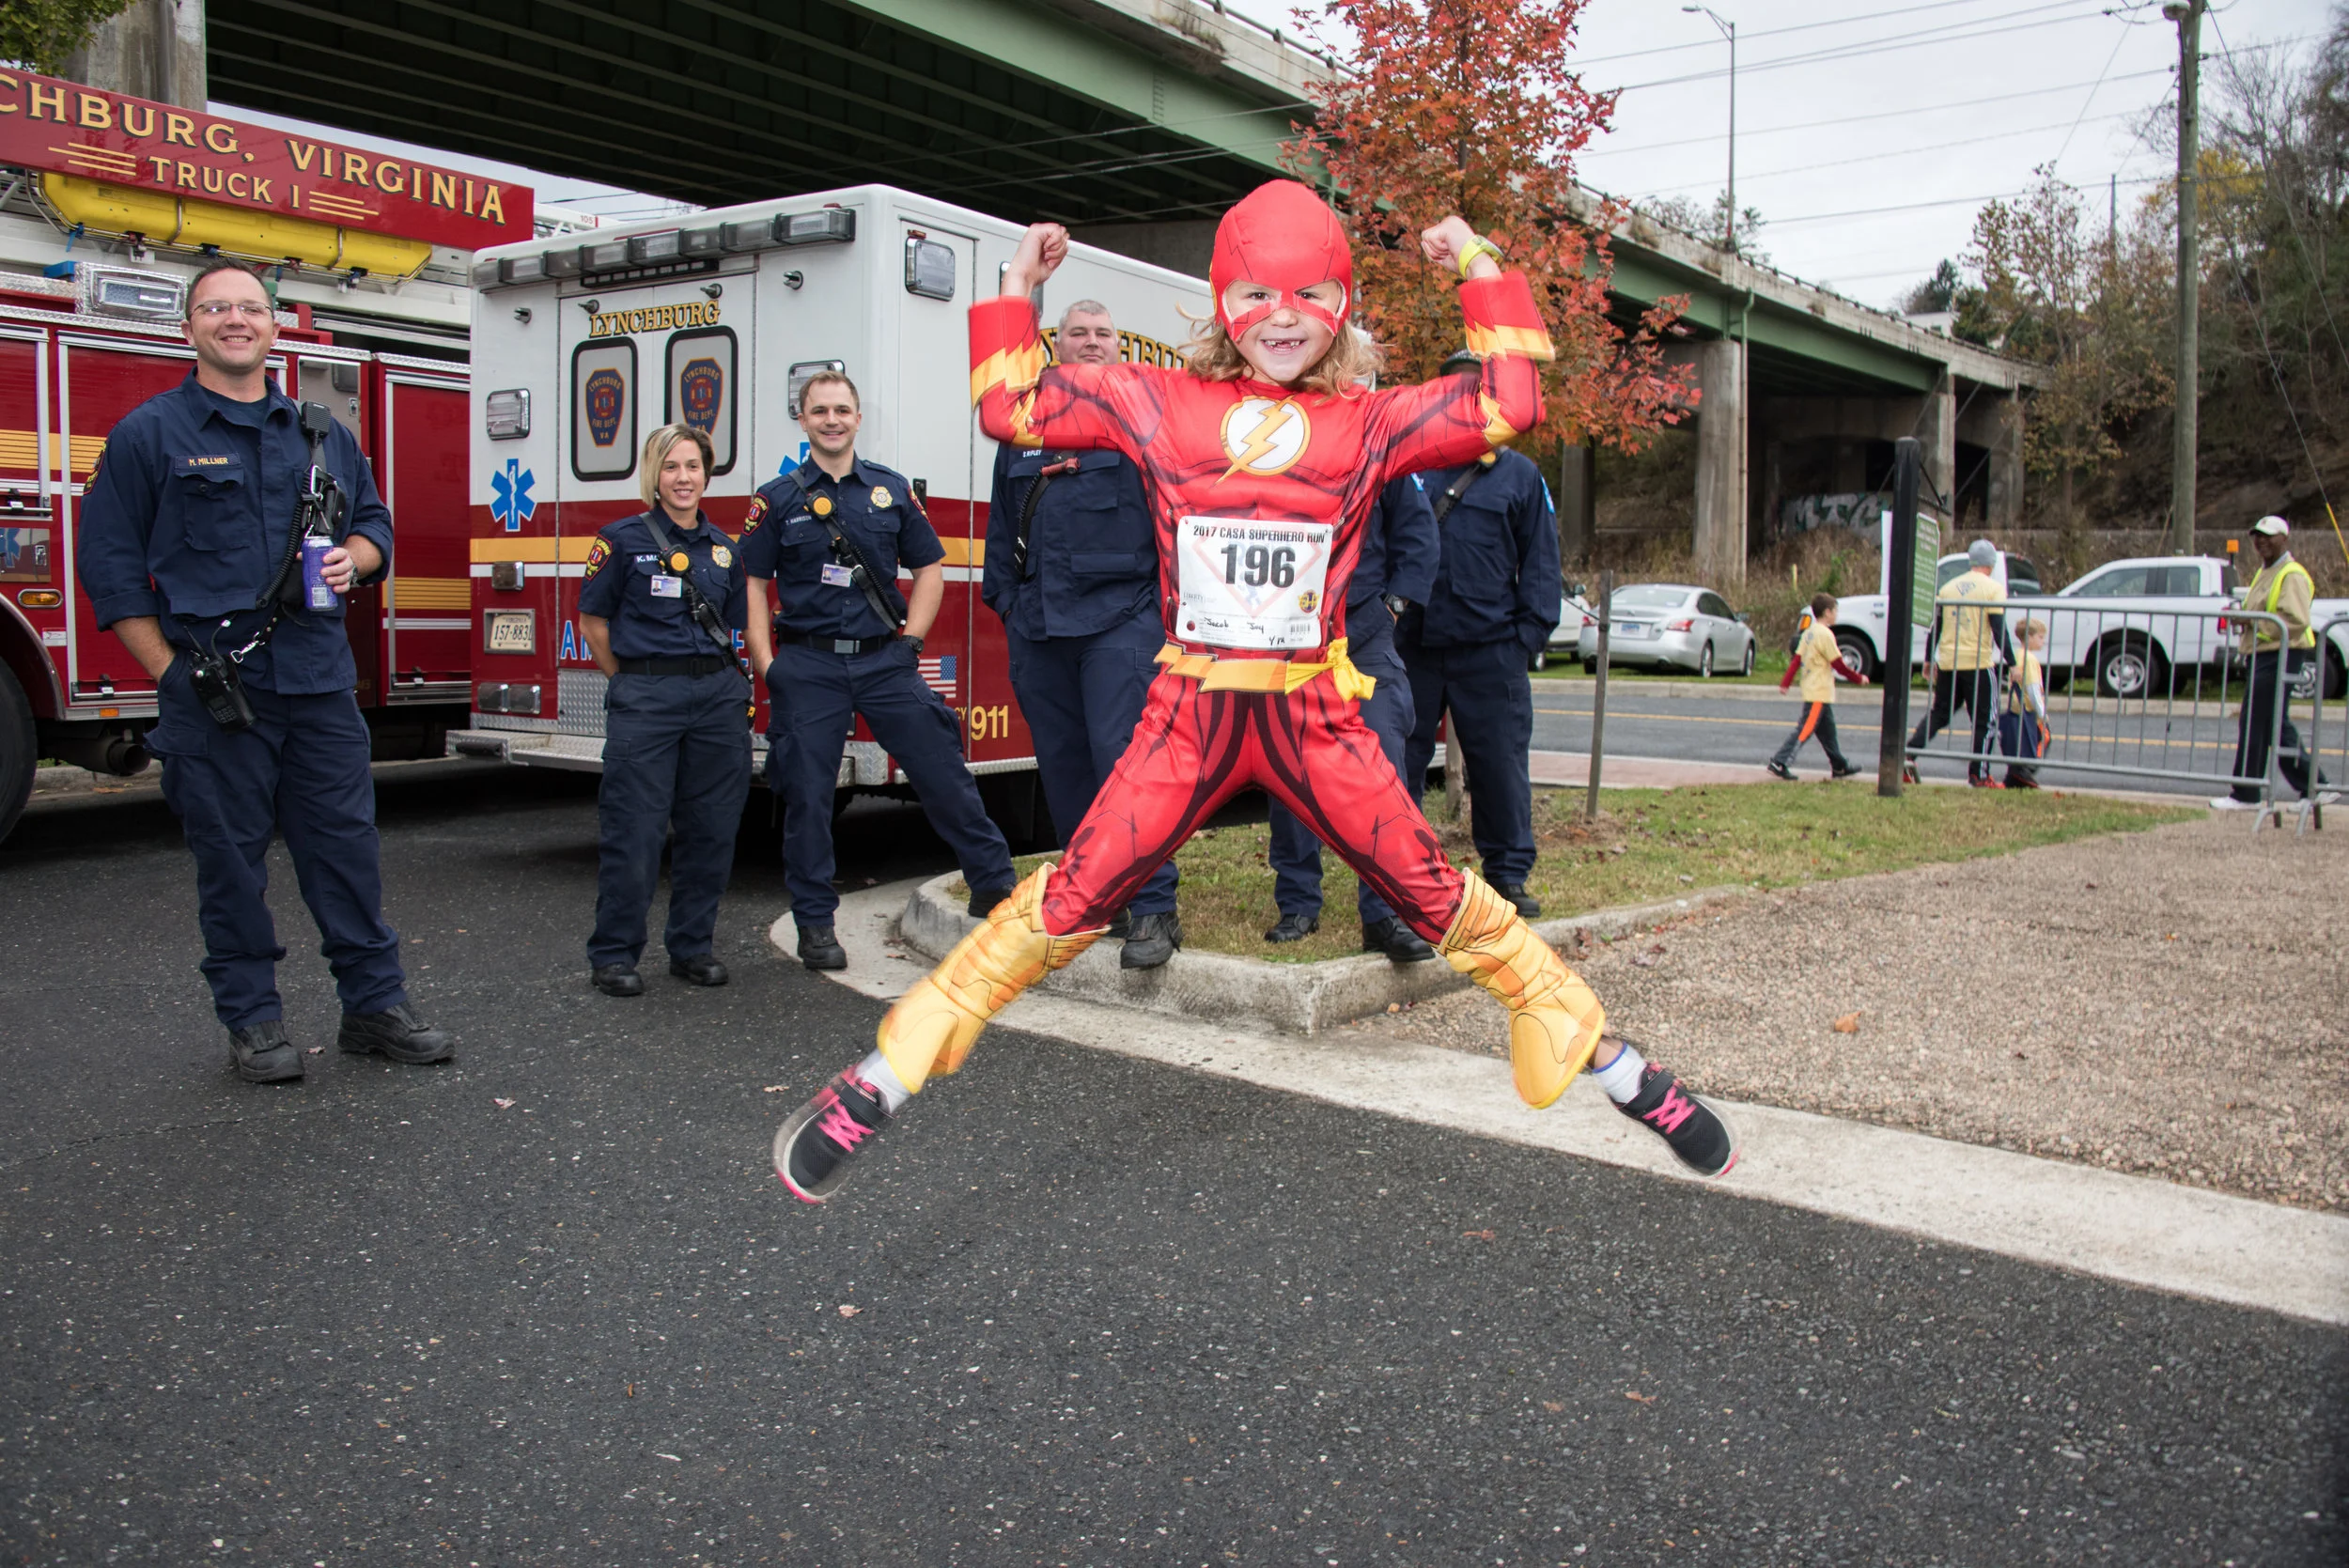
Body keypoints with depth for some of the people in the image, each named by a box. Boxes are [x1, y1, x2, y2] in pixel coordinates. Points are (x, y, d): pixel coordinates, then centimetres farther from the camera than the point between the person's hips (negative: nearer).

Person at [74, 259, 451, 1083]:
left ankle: (374, 1006, 14)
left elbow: (375, 521, 20)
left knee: (346, 842, 5)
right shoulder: (149, 433, 2)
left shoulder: (323, 433, 14)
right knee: (230, 856, 4)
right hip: (212, 687, -3)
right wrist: (168, 670, -5)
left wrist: (354, 557, -4)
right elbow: (109, 561, 1)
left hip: (320, 678, 3)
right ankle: (252, 1021, 16)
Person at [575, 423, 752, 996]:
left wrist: (725, 682, 9)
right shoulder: (623, 539, 0)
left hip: (717, 694, 4)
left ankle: (692, 947, 19)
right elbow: (593, 621, 3)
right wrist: (632, 684, 5)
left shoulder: (721, 547, 13)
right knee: (633, 831, -3)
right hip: (645, 698, -4)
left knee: (711, 830, 6)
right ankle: (613, 955, 7)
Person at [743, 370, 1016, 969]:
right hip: (809, 666, -1)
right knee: (808, 796, 2)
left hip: (884, 659, 1)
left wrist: (911, 640, 3)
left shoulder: (891, 489, 9)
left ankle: (995, 885, 10)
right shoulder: (777, 499, 4)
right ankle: (815, 925, 13)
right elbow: (751, 585, 2)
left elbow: (929, 567, 14)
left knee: (943, 771, -1)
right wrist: (767, 667, -7)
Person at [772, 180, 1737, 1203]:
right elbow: (1009, 407, 11)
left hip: (1315, 716, 1)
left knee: (1442, 901, 2)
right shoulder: (1160, 405, 5)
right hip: (1191, 712, 0)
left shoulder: (1368, 424, 6)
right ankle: (878, 1084, 7)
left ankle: (1614, 1066, 18)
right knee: (1070, 902, -4)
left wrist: (1481, 272, 6)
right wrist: (1017, 287, 10)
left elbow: (1510, 406, 2)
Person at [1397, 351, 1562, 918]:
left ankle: (1508, 875, 13)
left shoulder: (1520, 474, 9)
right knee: (1397, 760, 5)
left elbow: (1540, 558, 8)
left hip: (1491, 647, -1)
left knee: (1501, 763, 1)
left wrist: (1531, 631, -2)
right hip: (1415, 643, 1)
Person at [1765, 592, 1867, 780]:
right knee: (1805, 730, -9)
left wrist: (1785, 682, 7)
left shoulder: (1809, 632, 10)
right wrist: (1859, 679, -1)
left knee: (1828, 731, 16)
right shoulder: (1825, 634, -15)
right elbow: (1839, 665, -13)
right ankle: (1779, 763, -12)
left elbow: (1796, 660, 8)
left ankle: (1839, 767, 24)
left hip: (1812, 691, 9)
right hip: (1820, 693, -9)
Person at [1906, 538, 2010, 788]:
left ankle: (1909, 755, -1)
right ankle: (1978, 774, 4)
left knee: (1938, 713, 16)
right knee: (1985, 720, 6)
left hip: (1947, 662, 5)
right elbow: (1999, 629, -11)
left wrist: (1929, 660, 19)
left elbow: (1935, 626, 12)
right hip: (1978, 663, -5)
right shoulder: (1994, 588, -4)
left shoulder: (1949, 587, 11)